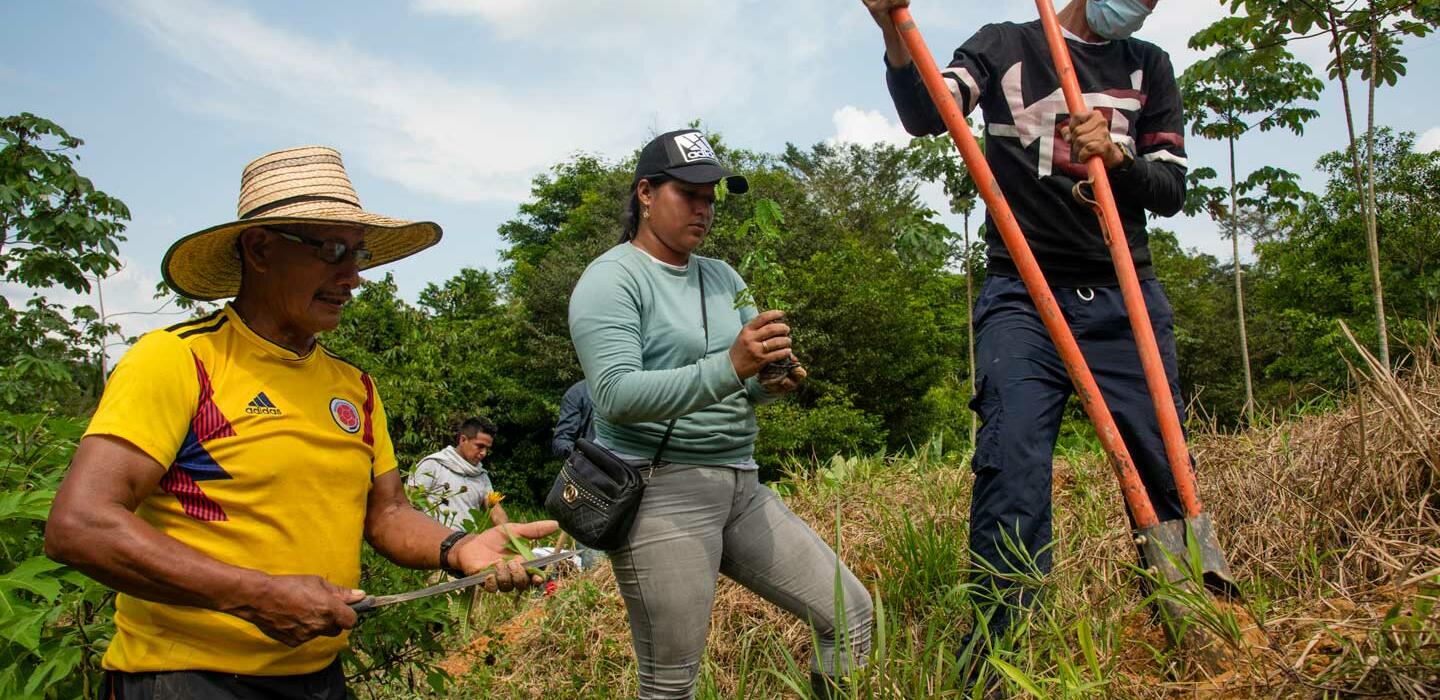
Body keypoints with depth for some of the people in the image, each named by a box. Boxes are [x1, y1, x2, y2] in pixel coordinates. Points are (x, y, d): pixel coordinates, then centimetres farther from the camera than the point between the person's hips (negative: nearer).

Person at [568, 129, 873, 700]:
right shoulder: (611, 278, -6)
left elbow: (742, 383, 15)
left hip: (741, 487, 7)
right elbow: (615, 396, -19)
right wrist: (729, 367, -30)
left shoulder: (722, 278, 16)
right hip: (661, 491, -7)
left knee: (852, 614, 4)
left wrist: (770, 383, -9)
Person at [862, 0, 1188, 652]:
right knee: (1014, 460, -16)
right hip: (1022, 297, -3)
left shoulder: (1149, 67, 18)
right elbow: (925, 115, -8)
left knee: (1168, 468, 1)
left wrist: (1115, 155, -10)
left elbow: (1171, 189, 11)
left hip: (1127, 301, 4)